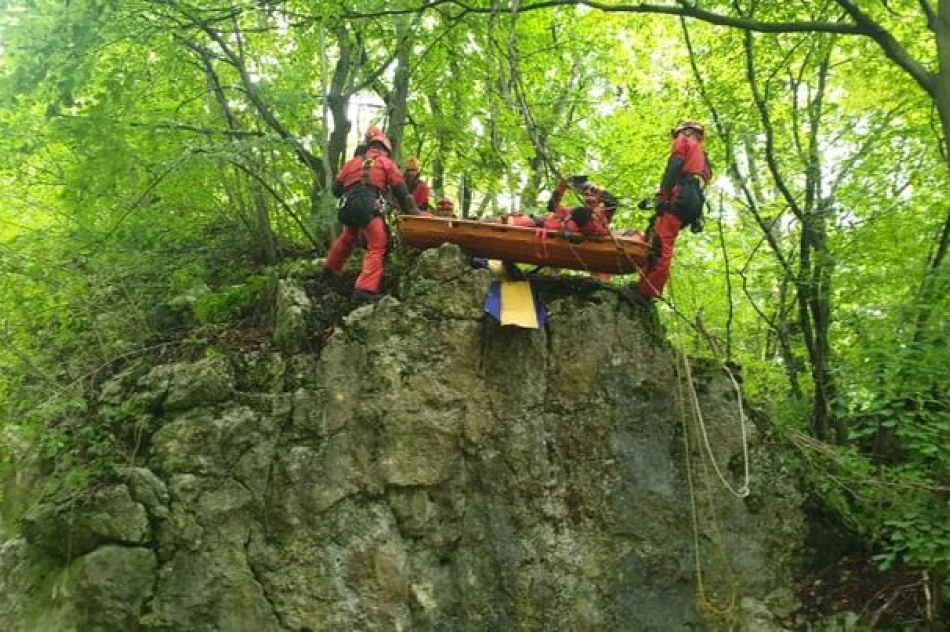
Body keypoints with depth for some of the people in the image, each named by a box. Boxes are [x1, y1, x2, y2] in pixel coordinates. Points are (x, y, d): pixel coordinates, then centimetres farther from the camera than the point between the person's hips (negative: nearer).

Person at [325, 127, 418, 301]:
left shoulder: (353, 161, 24)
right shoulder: (387, 163, 15)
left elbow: (336, 188, 20)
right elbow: (401, 191, 9)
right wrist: (412, 212, 12)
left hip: (348, 207, 5)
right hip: (369, 207, -5)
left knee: (347, 237, 31)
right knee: (377, 247, -6)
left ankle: (330, 269, 48)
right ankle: (365, 288, -22)